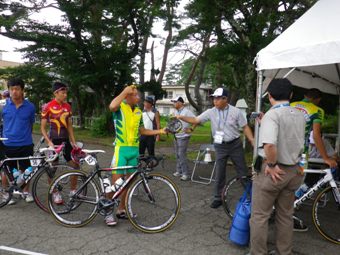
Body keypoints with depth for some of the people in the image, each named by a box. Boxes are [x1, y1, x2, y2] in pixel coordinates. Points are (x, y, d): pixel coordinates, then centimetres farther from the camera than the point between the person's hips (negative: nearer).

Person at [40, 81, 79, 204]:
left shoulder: (67, 107, 6)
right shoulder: (47, 107, -9)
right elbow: (42, 127, -7)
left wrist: (73, 142, 6)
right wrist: (49, 142, -18)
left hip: (66, 140, 5)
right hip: (54, 140, -5)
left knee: (75, 165, 3)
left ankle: (73, 191, 18)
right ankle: (55, 193, 20)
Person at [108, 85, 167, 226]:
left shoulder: (138, 111, 11)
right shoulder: (120, 107, -8)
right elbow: (112, 106, -33)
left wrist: (160, 131, 10)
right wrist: (125, 91, -22)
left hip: (134, 149, 6)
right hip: (121, 149, -6)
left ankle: (121, 209, 26)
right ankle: (108, 212, 10)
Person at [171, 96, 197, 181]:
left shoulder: (186, 111, -15)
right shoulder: (175, 111, 10)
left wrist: (191, 129, -18)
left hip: (183, 137, -8)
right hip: (176, 136, 8)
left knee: (181, 154, -10)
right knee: (177, 154, 13)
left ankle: (185, 174, -3)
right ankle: (179, 171, 25)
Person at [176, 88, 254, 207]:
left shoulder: (236, 111, -9)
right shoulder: (211, 112, -5)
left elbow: (245, 127, -5)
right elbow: (196, 120, -3)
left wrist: (253, 141, -12)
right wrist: (181, 117, -17)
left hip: (235, 144, -1)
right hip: (220, 146, 1)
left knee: (243, 171, 10)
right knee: (219, 173, 7)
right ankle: (218, 198, 19)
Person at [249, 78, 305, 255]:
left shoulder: (272, 115, -19)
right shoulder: (300, 116, 4)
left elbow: (270, 145, -35)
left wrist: (271, 165, -19)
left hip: (274, 171, -7)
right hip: (294, 170, 7)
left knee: (259, 216, 7)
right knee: (286, 216, 19)